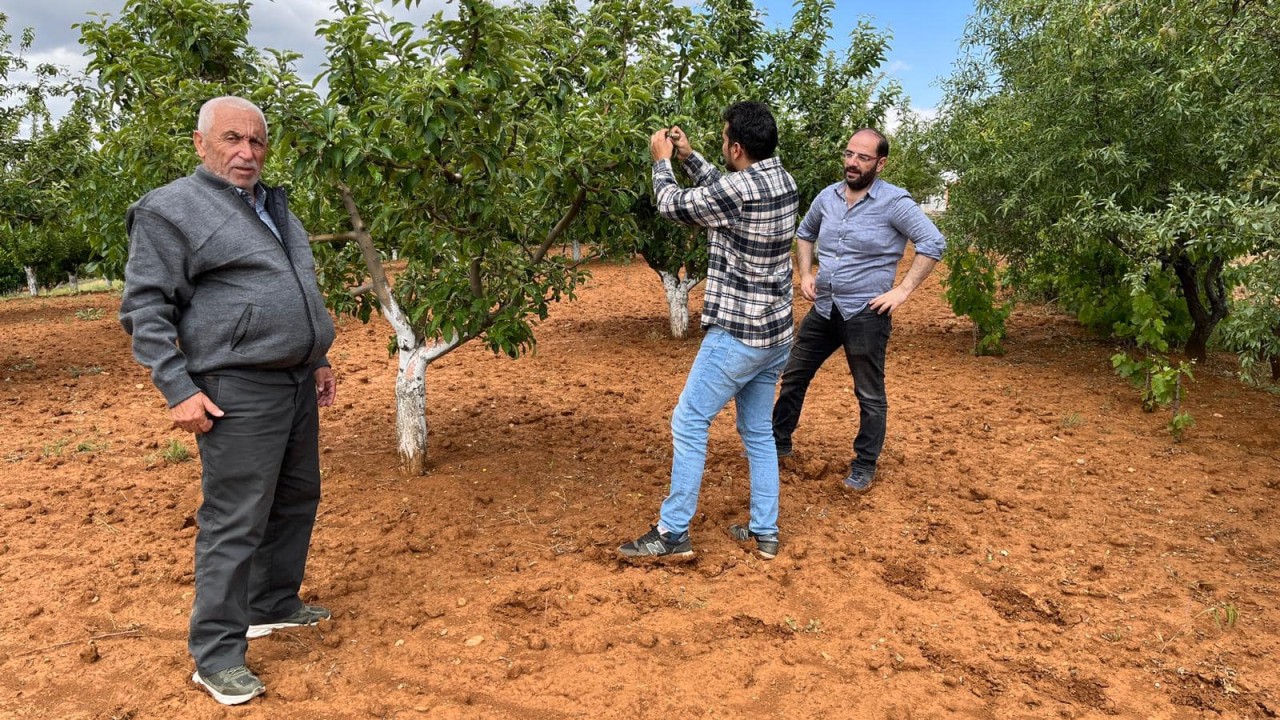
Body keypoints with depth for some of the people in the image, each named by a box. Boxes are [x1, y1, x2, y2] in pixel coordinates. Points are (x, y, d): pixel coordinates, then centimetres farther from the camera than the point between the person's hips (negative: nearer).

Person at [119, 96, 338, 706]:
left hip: (296, 385, 9)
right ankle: (217, 654, 6)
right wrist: (179, 390, -16)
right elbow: (145, 309, -10)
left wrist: (316, 359, 21)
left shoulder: (273, 207, 17)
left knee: (297, 500, 16)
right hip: (239, 393, -8)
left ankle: (274, 605, 33)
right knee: (235, 522, -5)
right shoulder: (171, 210, -7)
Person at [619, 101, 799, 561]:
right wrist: (688, 156, 22)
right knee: (758, 431, 15)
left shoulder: (736, 190, -20)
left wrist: (661, 160, 13)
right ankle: (764, 531, 22)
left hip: (738, 335, -8)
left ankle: (674, 532, 7)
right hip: (776, 332, 8)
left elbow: (672, 205, -4)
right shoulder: (782, 180, 4)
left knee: (689, 424, 1)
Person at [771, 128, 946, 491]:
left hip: (866, 314, -6)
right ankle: (778, 441, 31)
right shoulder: (828, 196, 5)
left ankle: (864, 467, 21)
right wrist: (805, 274, 11)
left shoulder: (894, 201, -12)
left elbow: (933, 243, -14)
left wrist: (902, 290, -17)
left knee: (870, 396, 7)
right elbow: (804, 234, 23)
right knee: (793, 376, 13)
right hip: (823, 309, 6)